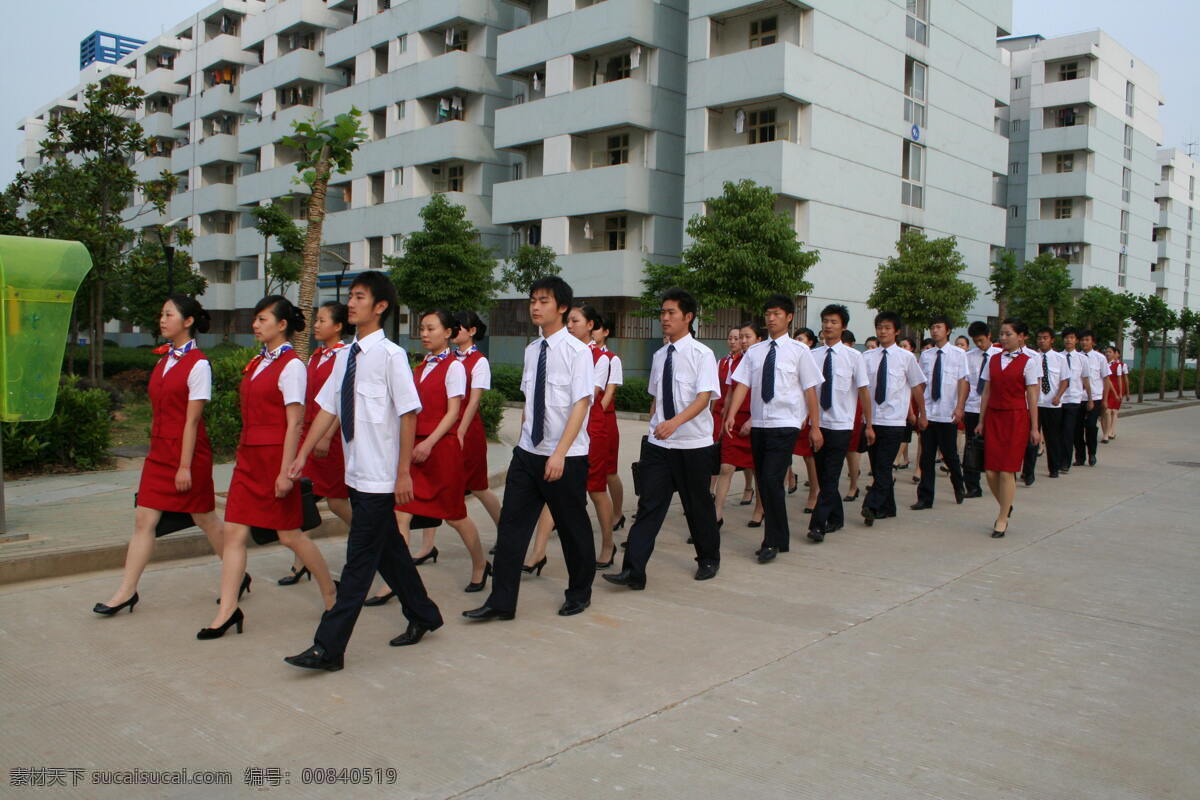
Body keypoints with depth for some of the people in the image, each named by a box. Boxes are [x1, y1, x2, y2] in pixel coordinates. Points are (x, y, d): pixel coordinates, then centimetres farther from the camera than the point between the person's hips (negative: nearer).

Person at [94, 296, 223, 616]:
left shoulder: (197, 365, -13)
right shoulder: (164, 359, 10)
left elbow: (192, 420, -16)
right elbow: (160, 413, 14)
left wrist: (185, 467, -16)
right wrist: (156, 448, 13)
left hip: (188, 451, -7)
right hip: (159, 451, 7)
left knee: (205, 519, 6)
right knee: (144, 520, 4)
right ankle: (126, 591, 9)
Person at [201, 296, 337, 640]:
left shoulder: (291, 366, -13)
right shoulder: (256, 363, 12)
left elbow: (294, 422, -16)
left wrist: (285, 472, -19)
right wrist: (245, 454, 16)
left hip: (276, 456, -8)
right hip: (249, 456, 8)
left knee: (291, 535, 3)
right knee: (234, 532, 3)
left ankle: (331, 595, 22)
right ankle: (227, 609, 9)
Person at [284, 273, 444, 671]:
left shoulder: (391, 355, -14)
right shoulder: (345, 356, 7)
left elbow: (409, 414, -14)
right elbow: (328, 409, 12)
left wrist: (404, 473, -14)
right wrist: (302, 456, 8)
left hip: (380, 477, -8)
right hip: (356, 474, 8)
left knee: (360, 559, -2)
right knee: (389, 551, 19)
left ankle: (329, 647, 4)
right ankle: (422, 616, 36)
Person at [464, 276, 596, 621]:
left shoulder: (577, 351, -12)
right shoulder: (532, 350, 7)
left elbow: (581, 405, -17)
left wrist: (559, 454, -23)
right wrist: (524, 437, 12)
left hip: (566, 457, -5)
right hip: (528, 452, 6)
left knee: (573, 526, 10)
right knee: (512, 524, 2)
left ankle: (579, 593, 31)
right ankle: (501, 602, 10)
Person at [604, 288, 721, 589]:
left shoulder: (702, 354, -9)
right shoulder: (659, 356, 8)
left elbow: (704, 397, -20)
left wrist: (674, 423, -33)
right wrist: (653, 426, 11)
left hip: (693, 443, -4)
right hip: (658, 443, 4)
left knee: (698, 504, 11)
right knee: (649, 504, -2)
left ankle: (708, 559, 33)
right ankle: (633, 571, -4)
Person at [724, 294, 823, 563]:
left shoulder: (798, 351, -2)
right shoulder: (754, 352, 8)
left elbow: (810, 390, -1)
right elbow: (742, 385, 3)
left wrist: (815, 427, -2)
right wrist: (731, 416, -11)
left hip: (785, 425, -5)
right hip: (758, 425, 5)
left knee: (771, 480, -15)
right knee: (763, 482, 9)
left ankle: (773, 542, -2)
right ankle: (778, 539, 24)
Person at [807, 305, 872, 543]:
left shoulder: (853, 356, -5)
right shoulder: (813, 355, 1)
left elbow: (863, 392, -1)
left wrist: (868, 425, 1)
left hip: (841, 425, -3)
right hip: (818, 423, 3)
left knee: (830, 476, -7)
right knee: (823, 475, 12)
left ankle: (818, 525, -6)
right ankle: (836, 518, 28)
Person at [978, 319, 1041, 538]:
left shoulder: (1028, 363, -3)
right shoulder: (993, 360, 10)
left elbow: (1032, 397, -3)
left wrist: (1034, 428, -4)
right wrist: (981, 421, 10)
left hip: (1016, 418, -4)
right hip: (993, 417, 4)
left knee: (1007, 471, -4)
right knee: (990, 471, 1)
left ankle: (1002, 519, 9)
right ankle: (1006, 507, 27)